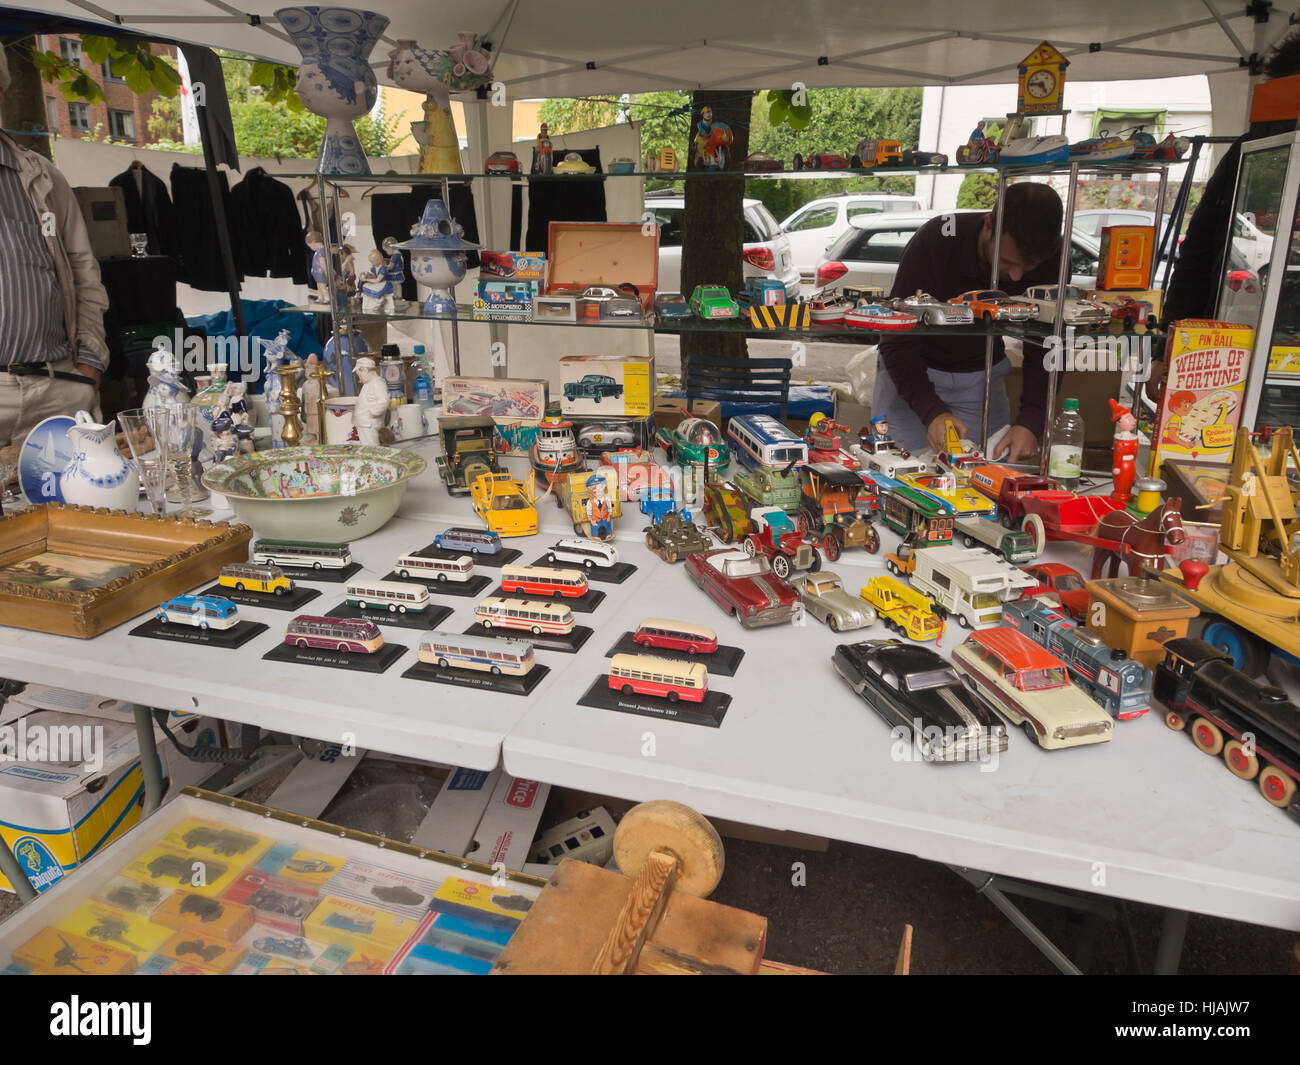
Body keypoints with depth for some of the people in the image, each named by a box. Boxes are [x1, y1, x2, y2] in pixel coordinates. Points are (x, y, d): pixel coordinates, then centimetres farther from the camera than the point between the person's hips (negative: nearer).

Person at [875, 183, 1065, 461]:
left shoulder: (1049, 261, -19)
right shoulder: (937, 239, -29)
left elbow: (1045, 347, -13)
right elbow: (897, 342, -28)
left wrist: (1031, 421, -30)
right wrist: (932, 411, -41)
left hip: (982, 375, 3)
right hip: (911, 372, -2)